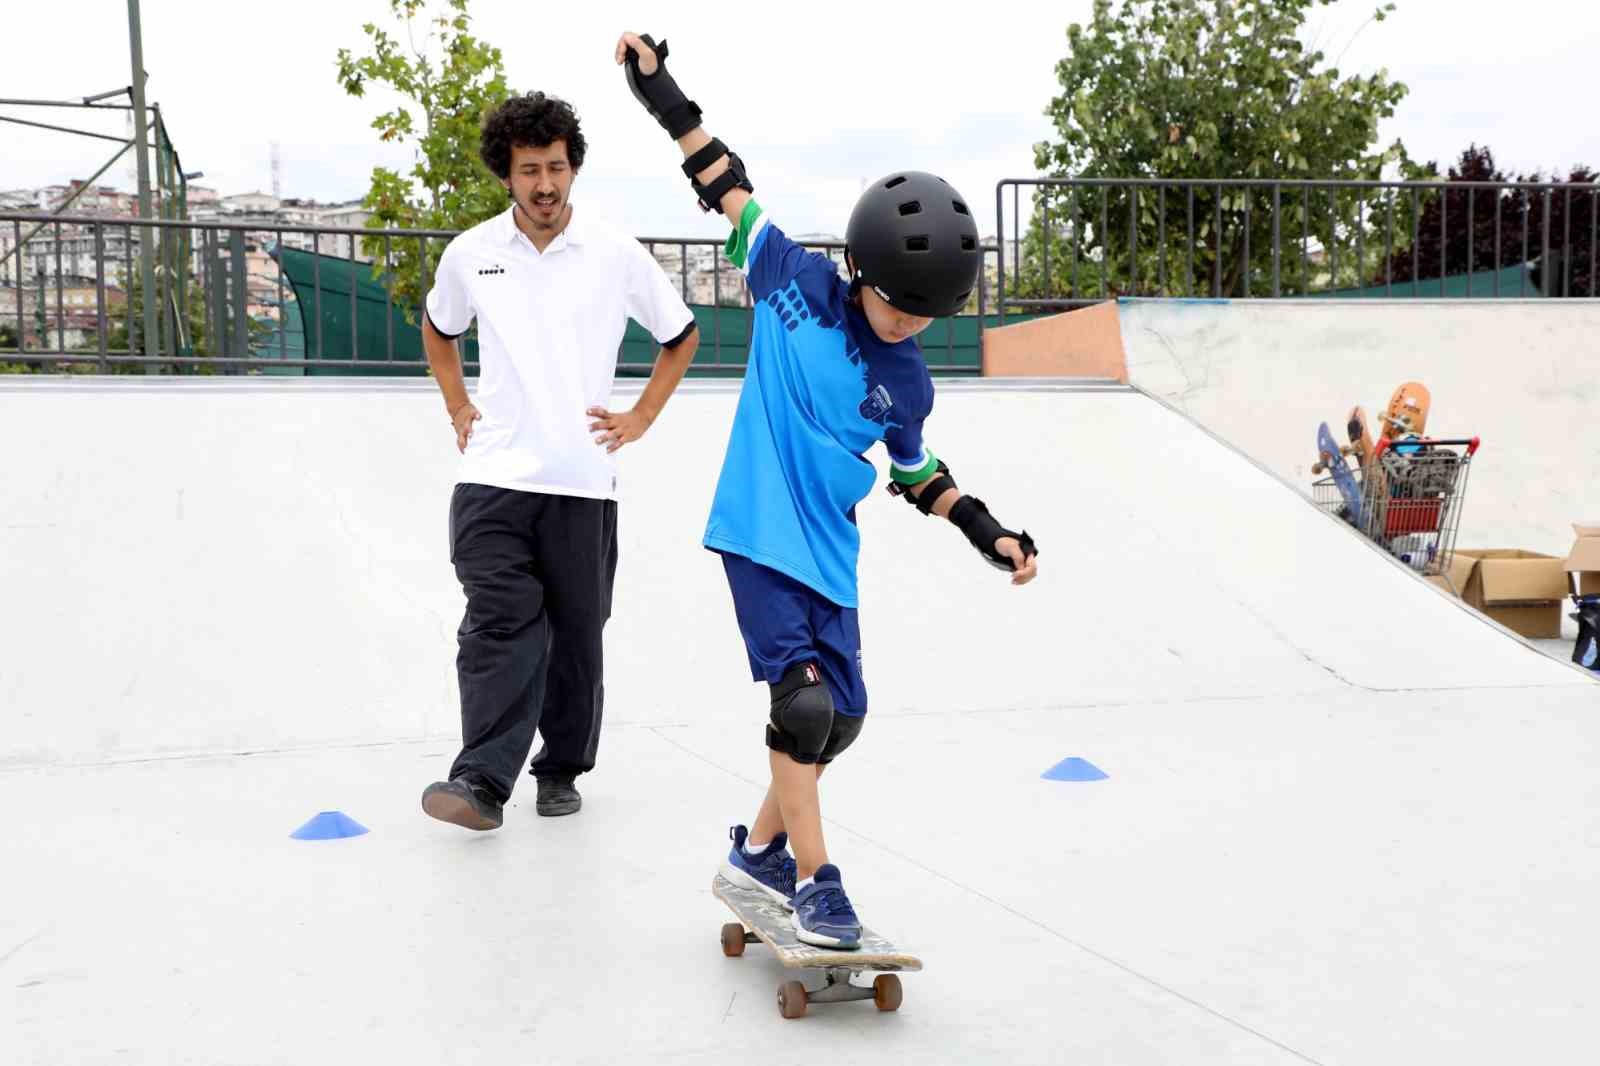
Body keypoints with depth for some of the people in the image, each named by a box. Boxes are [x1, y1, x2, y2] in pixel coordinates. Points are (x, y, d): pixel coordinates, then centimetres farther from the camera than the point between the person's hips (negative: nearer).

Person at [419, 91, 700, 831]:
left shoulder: (616, 254, -1)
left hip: (583, 483, 0)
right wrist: (459, 409, 13)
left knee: (576, 637, 7)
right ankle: (482, 783, -16)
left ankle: (561, 771, 22)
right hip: (494, 478, 0)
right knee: (499, 626, -12)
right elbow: (438, 330, 25)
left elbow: (681, 337, 13)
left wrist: (641, 418, 5)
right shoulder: (470, 254, 4)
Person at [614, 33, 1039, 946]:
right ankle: (814, 881, -5)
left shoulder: (908, 383, 3)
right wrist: (663, 92, 5)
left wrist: (992, 535, 10)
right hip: (760, 532, -5)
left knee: (843, 715, 8)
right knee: (803, 699, -15)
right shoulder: (794, 281, -7)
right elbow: (729, 187, 3)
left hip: (830, 553, 5)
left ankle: (761, 850, 28)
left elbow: (917, 474, 18)